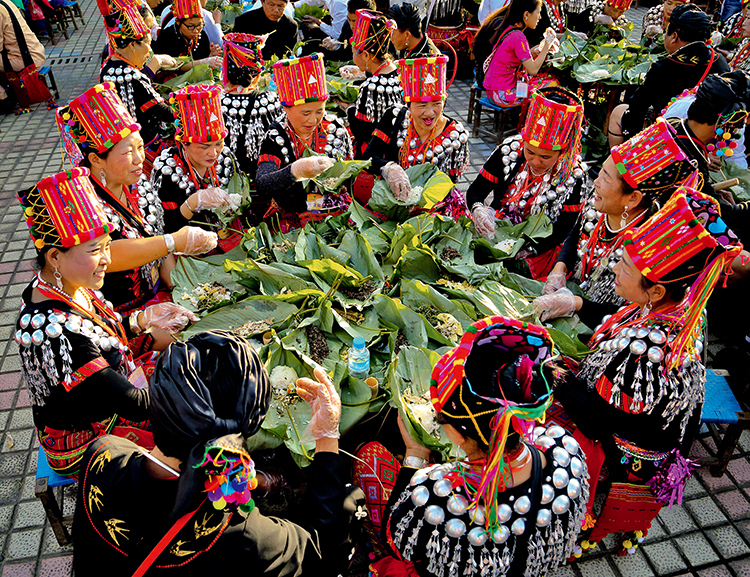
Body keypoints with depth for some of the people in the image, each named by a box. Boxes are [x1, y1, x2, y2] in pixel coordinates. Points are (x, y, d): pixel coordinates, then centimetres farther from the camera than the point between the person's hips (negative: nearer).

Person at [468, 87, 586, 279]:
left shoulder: (574, 176, -10)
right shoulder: (509, 151, -7)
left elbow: (563, 231, -8)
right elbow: (475, 190, 1)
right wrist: (477, 210, -23)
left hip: (538, 247, -2)